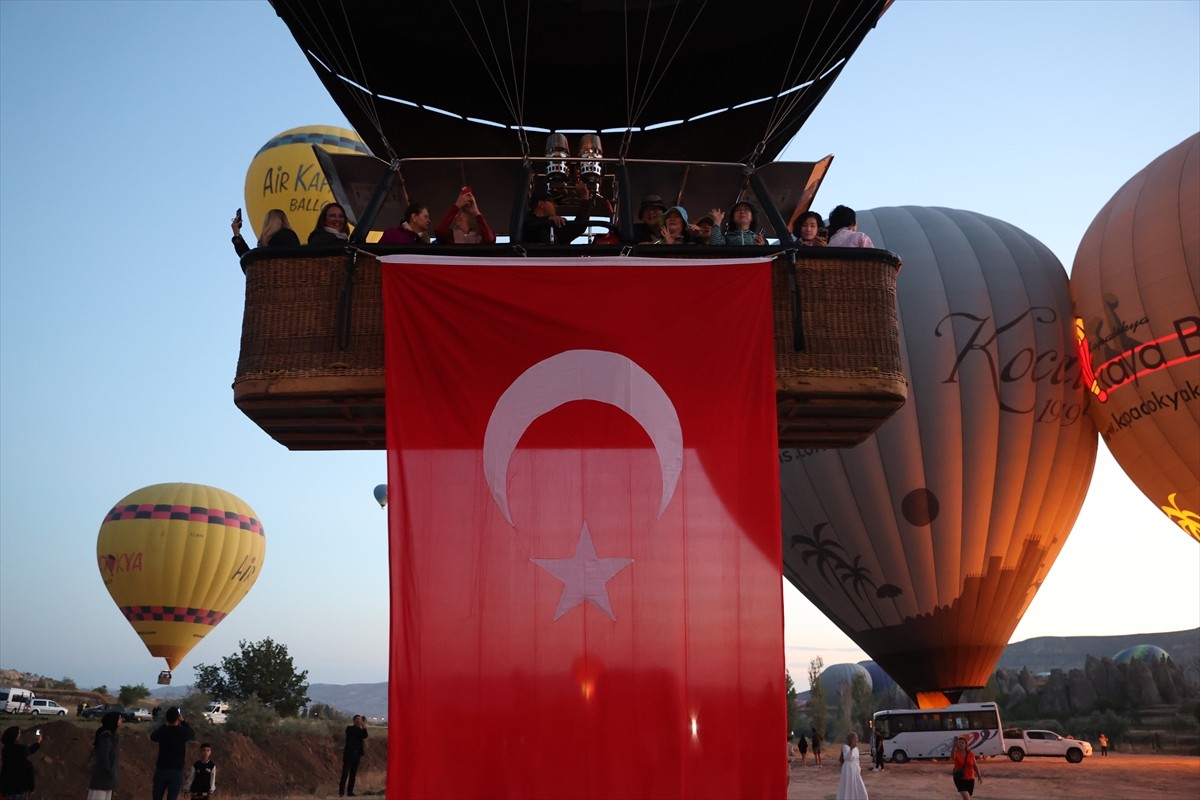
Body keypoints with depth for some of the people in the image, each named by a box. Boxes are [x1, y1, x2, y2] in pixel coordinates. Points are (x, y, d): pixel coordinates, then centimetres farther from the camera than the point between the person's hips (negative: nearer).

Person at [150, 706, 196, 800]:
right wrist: (183, 722, 18)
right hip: (177, 771, -1)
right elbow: (193, 735, 16)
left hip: (161, 769, 1)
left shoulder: (162, 731, -5)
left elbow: (152, 737, 19)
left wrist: (164, 725, 23)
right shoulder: (183, 732, -8)